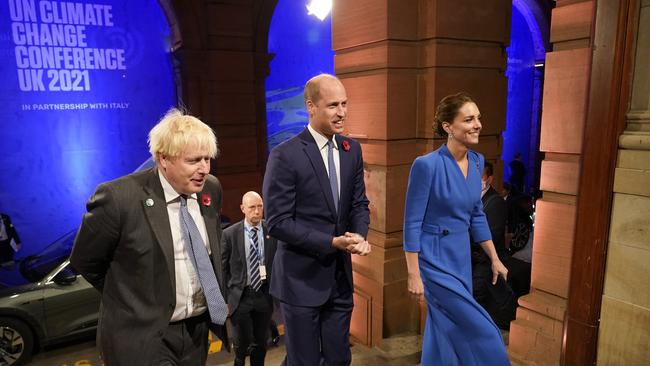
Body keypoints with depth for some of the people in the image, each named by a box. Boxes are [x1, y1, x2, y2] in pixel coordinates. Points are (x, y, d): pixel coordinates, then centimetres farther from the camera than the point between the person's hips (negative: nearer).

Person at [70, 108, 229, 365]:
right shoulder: (119, 197, -20)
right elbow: (84, 261, -6)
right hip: (142, 337, -5)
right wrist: (130, 297, 3)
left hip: (198, 331, 5)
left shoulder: (211, 189, -3)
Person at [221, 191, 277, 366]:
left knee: (261, 344, 15)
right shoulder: (229, 234, -5)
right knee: (242, 344, 9)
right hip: (240, 296, -1)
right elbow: (223, 268, -1)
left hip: (264, 295, 2)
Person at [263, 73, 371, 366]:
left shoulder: (352, 150, 5)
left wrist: (359, 235, -11)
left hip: (340, 276, 6)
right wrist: (331, 242, -20)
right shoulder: (285, 155, -15)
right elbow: (278, 222, -16)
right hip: (302, 278, -5)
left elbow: (359, 203, 9)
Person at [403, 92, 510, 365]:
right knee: (482, 333, 0)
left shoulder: (477, 162, 2)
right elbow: (412, 223, -16)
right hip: (435, 260, -7)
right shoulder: (427, 165, -20)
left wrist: (494, 259, 14)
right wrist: (414, 275, -16)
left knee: (448, 334, 16)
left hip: (462, 258, 7)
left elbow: (476, 216, 12)